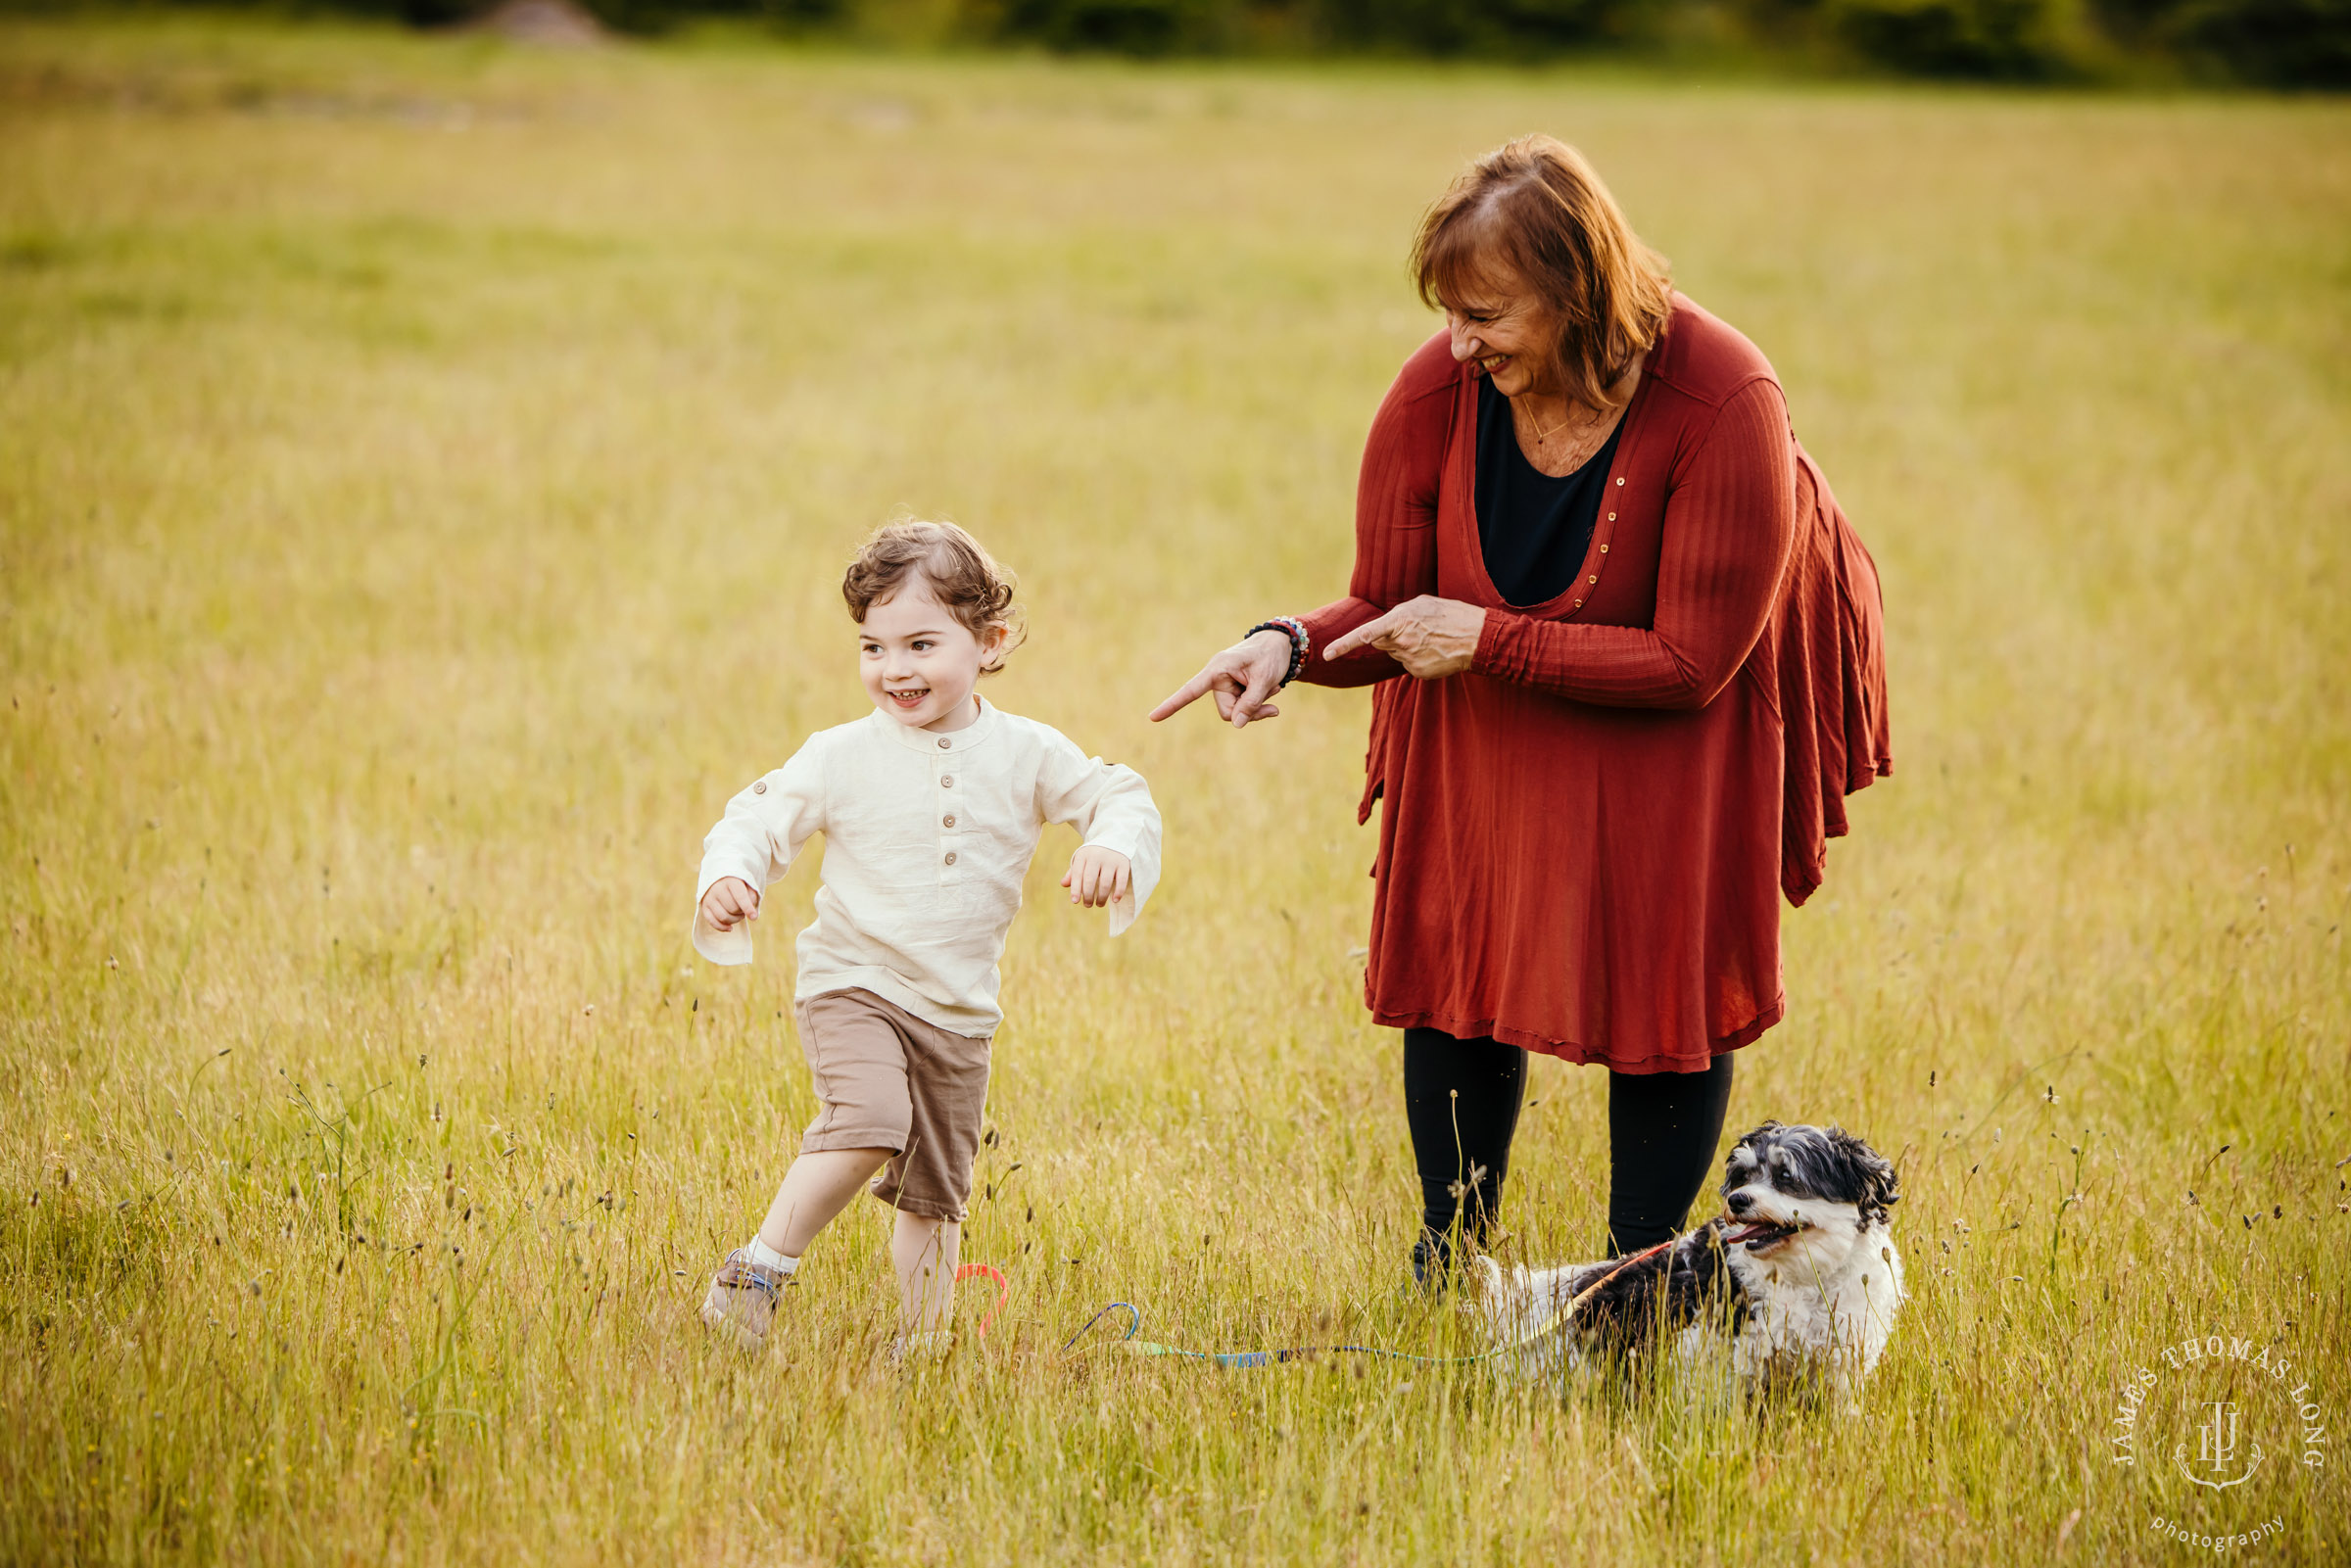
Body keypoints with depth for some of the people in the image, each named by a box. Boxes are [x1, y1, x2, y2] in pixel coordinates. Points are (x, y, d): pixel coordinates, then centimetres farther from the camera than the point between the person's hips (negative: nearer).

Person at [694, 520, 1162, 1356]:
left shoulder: (1026, 754, -1)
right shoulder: (840, 757, -7)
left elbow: (1120, 796, 4)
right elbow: (759, 818, -3)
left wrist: (1114, 847, -19)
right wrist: (726, 878, -24)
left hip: (959, 1012, 4)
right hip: (854, 983, -3)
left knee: (934, 1193, 11)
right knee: (869, 1123, -29)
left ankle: (922, 1344, 26)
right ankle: (757, 1272, -16)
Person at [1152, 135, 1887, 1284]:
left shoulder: (1721, 404, -32)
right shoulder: (1438, 391, -22)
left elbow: (1690, 659, -27)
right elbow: (1386, 610, -9)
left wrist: (1487, 640, -31)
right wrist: (1290, 648, -31)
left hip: (1675, 722, -3)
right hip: (1489, 719, 3)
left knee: (1666, 977, -4)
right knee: (1455, 966, 0)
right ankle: (1446, 1270, 16)